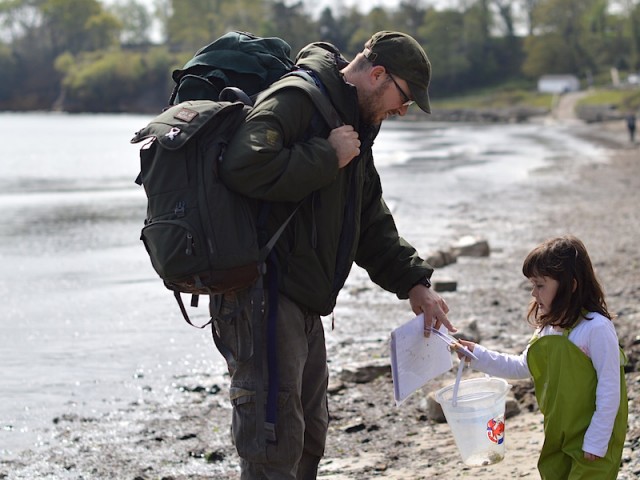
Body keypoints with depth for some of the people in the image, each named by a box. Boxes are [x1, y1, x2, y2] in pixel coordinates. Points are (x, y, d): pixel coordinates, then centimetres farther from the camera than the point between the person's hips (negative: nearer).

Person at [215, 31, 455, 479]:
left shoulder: (353, 122, 20)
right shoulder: (296, 99, -13)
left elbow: (371, 222, 24)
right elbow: (245, 165, -31)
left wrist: (413, 283, 12)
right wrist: (327, 157, -20)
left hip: (303, 301, 10)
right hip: (263, 293, -10)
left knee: (309, 437, 18)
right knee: (277, 439, -10)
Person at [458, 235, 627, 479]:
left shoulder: (596, 328, -20)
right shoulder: (550, 327, 7)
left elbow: (609, 390, -20)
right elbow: (521, 366, 17)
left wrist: (596, 442, -18)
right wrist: (477, 355, 8)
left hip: (592, 441, -8)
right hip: (558, 439, 8)